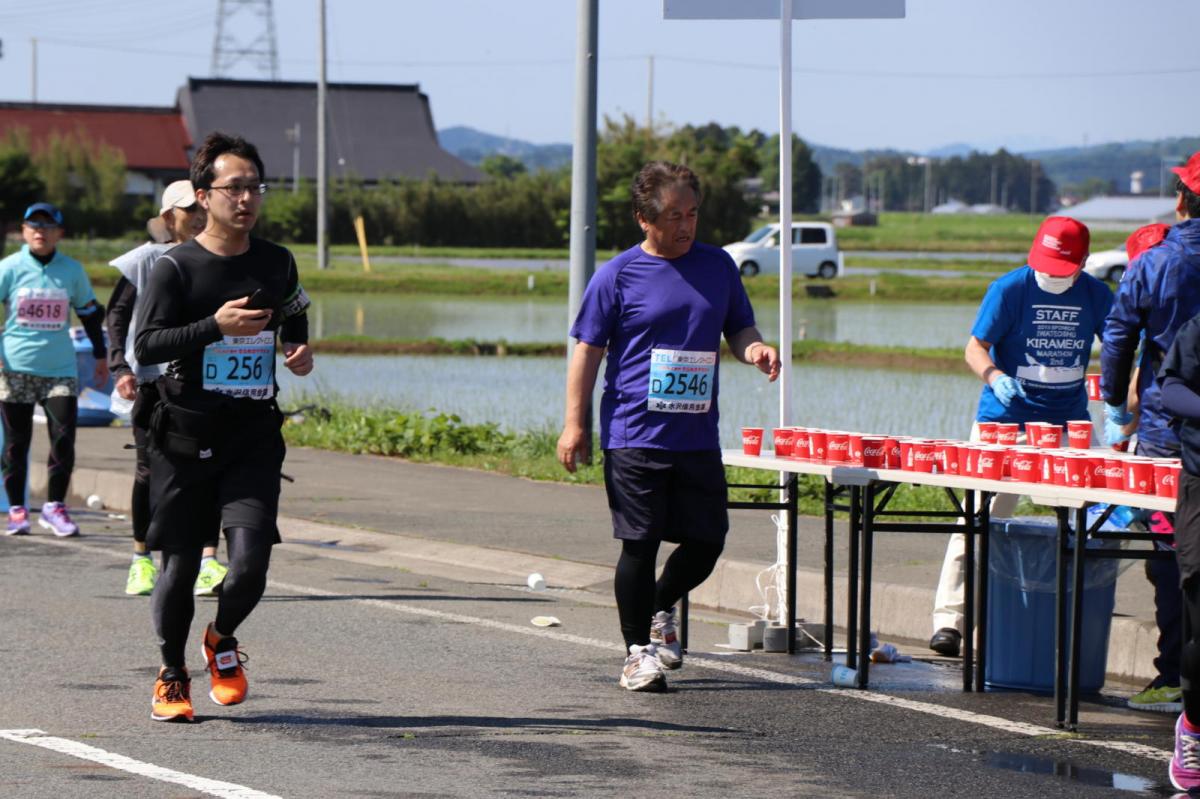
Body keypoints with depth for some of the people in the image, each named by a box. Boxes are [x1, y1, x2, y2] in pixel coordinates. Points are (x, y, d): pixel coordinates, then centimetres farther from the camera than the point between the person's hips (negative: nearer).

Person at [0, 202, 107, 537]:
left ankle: (55, 507, 1)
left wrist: (100, 356, 20)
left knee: (64, 438, -9)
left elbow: (90, 314, 18)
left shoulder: (72, 270, 6)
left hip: (60, 369, 1)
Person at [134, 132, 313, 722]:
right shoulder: (176, 267, -4)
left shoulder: (277, 264, 10)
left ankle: (222, 640, 19)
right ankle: (172, 676, 25)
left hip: (253, 437, 2)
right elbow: (146, 345, -12)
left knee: (250, 562, -12)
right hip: (185, 438, -2)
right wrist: (215, 326, -22)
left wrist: (299, 355, 6)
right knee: (180, 564, 3)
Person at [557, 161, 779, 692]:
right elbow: (588, 349, -1)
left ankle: (660, 610, 34)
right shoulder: (618, 275, -3)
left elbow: (737, 329, 19)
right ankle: (637, 652, 12)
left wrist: (754, 350, -5)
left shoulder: (717, 266, 9)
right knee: (640, 545, -1)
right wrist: (575, 423, -6)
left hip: (698, 437, 4)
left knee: (707, 541, 5)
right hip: (635, 435, -4)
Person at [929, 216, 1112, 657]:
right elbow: (975, 347, -8)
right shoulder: (1011, 288, -7)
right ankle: (949, 619, -10)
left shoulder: (1095, 295, 2)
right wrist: (994, 376, -29)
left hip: (1068, 422, 4)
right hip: (1005, 418, -3)